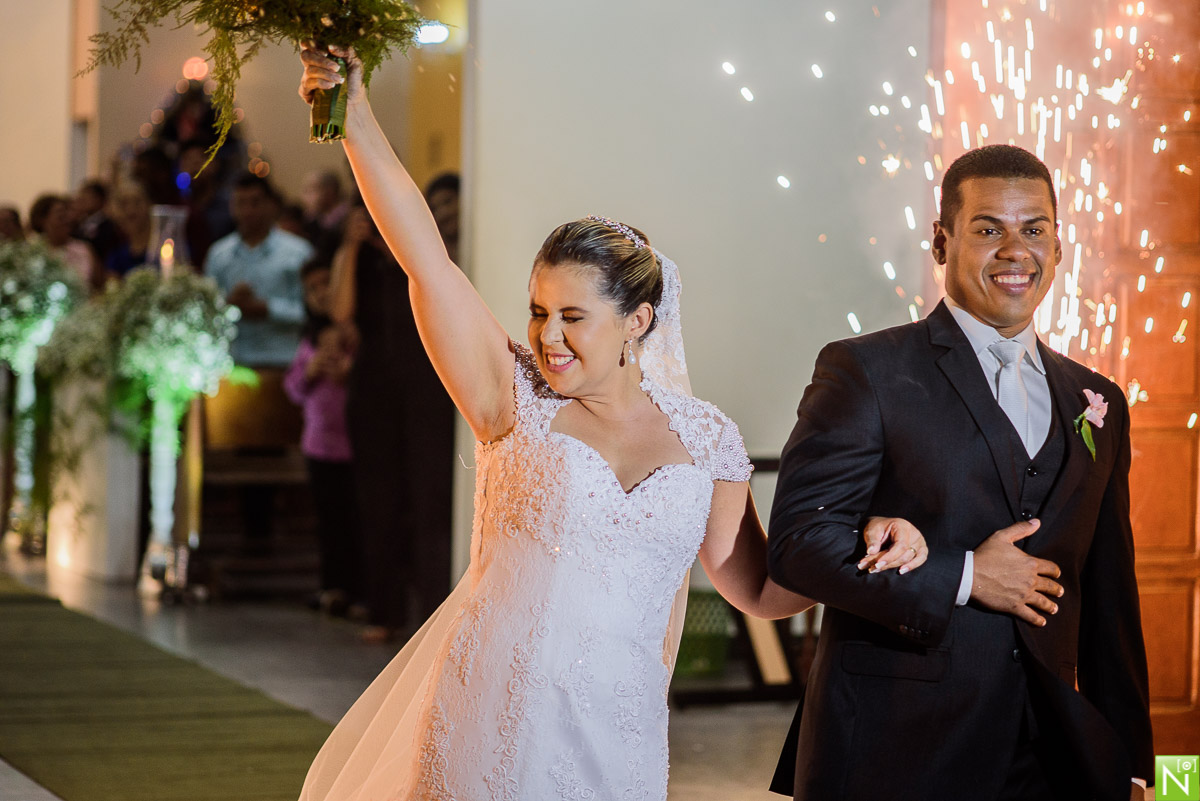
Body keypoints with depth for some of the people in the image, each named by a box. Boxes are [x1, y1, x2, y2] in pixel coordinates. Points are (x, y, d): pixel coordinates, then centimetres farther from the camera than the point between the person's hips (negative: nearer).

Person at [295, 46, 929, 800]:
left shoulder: (707, 439, 5)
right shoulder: (516, 399, -1)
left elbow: (759, 589, 12)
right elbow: (425, 259, -9)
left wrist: (868, 545, -4)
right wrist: (357, 119, -16)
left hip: (612, 738, 2)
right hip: (486, 724, -2)